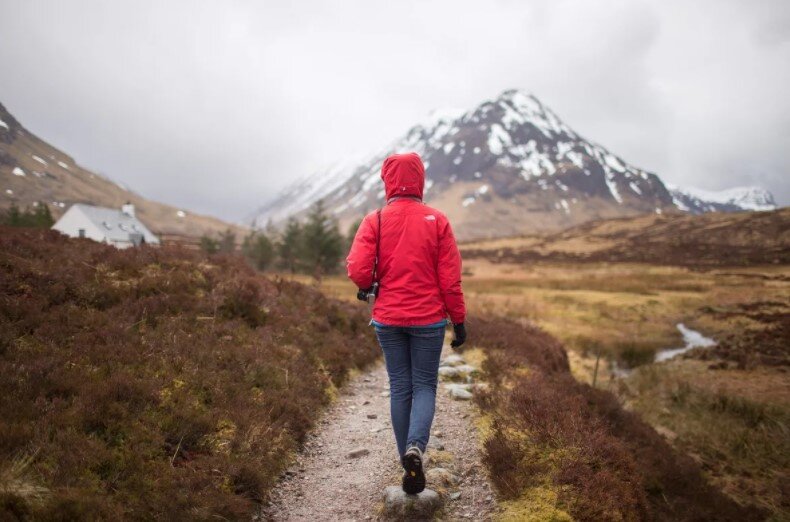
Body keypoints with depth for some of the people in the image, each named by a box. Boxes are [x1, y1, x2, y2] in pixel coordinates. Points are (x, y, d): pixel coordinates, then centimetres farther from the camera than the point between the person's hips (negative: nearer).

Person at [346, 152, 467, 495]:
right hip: (429, 319, -1)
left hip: (388, 319, 1)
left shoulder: (374, 221, -5)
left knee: (399, 388, 13)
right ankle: (415, 448, -12)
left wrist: (371, 286, 9)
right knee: (424, 386, 10)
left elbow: (358, 271, -14)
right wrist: (459, 321, 2)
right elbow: (450, 278, -6)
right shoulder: (437, 221, -5)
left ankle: (409, 462, 21)